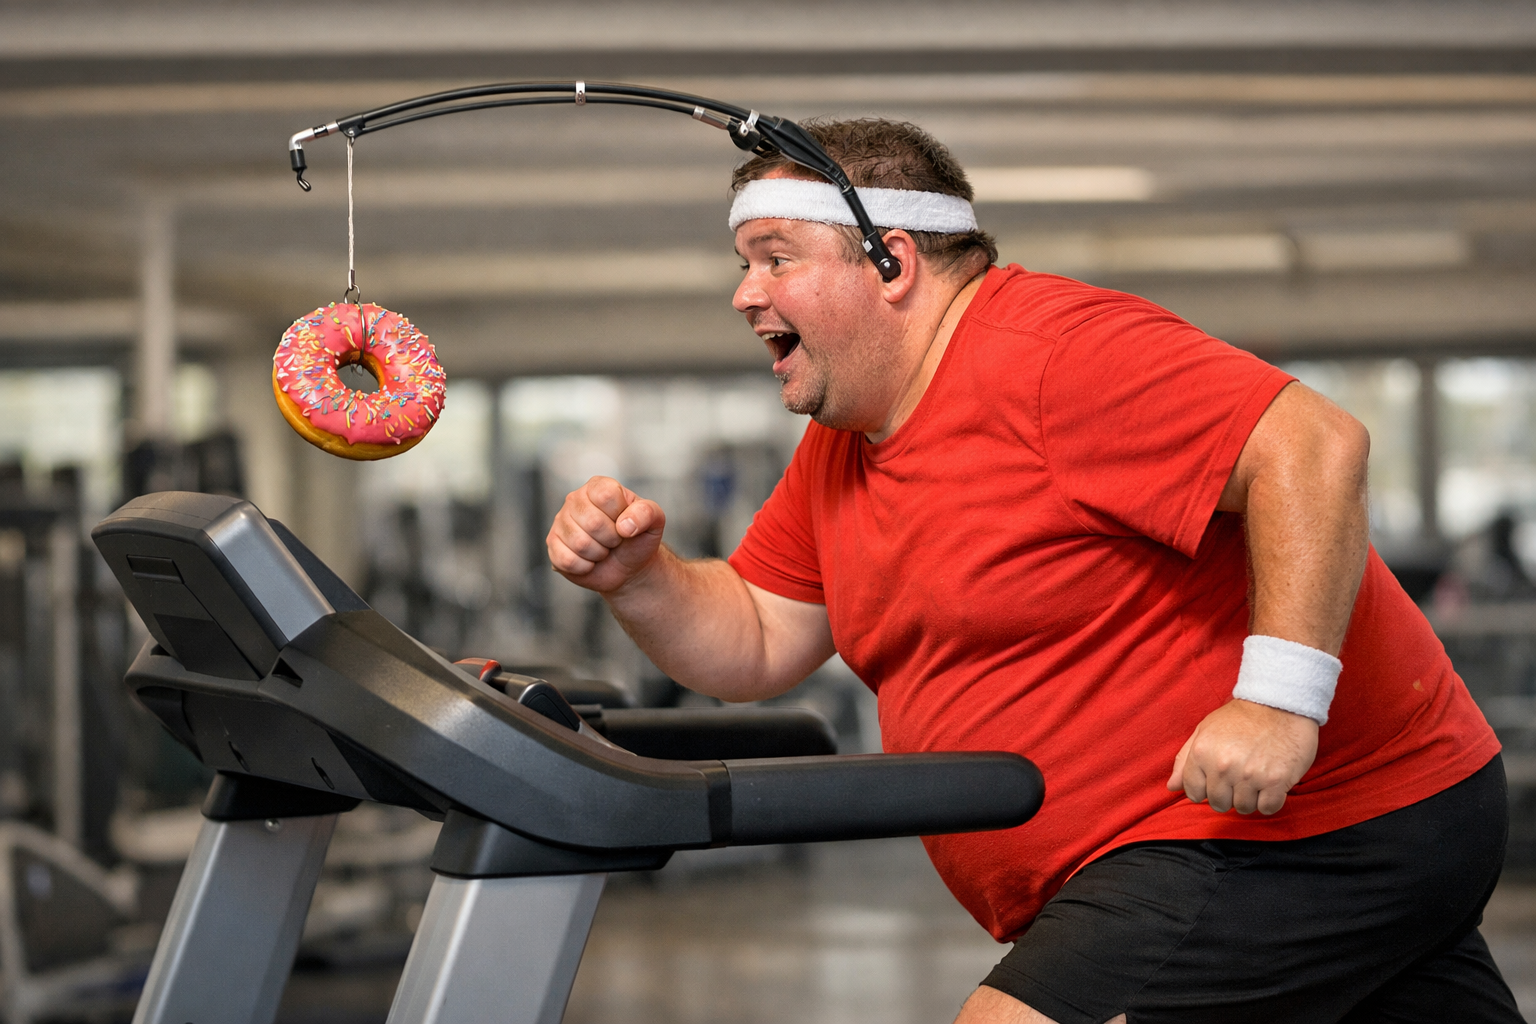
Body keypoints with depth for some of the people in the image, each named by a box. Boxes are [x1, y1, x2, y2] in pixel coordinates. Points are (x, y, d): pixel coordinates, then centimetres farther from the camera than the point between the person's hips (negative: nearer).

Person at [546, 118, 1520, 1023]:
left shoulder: (1055, 353, -18)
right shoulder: (848, 440, 13)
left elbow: (1314, 445, -26)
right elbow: (755, 647, 15)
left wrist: (1278, 695, -31)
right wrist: (638, 575, -3)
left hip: (1306, 827, -10)